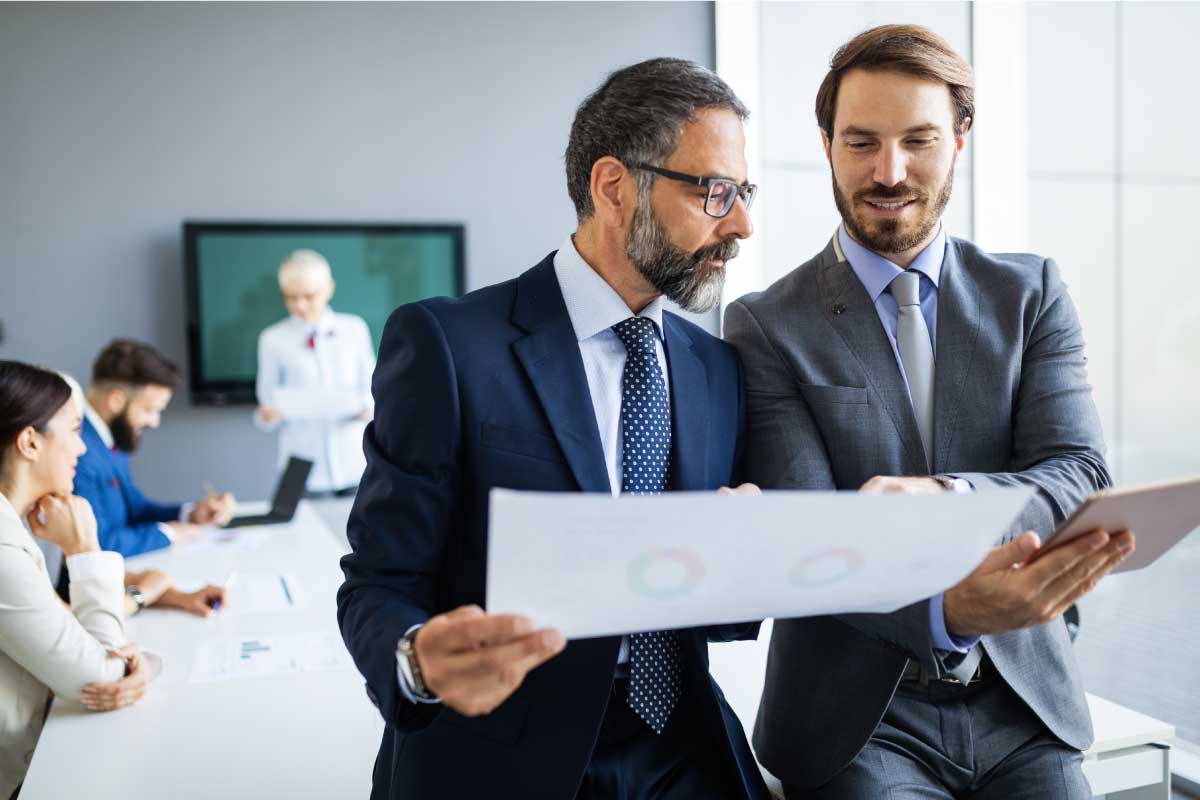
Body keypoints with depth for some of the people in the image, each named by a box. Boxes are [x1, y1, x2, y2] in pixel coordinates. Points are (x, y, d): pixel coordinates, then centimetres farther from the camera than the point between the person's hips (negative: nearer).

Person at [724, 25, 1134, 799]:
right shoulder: (766, 327, -5)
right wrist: (947, 609, -32)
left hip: (1022, 703, 3)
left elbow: (1080, 475, -5)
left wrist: (945, 498, -26)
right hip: (858, 716, -2)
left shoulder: (1033, 293, 4)